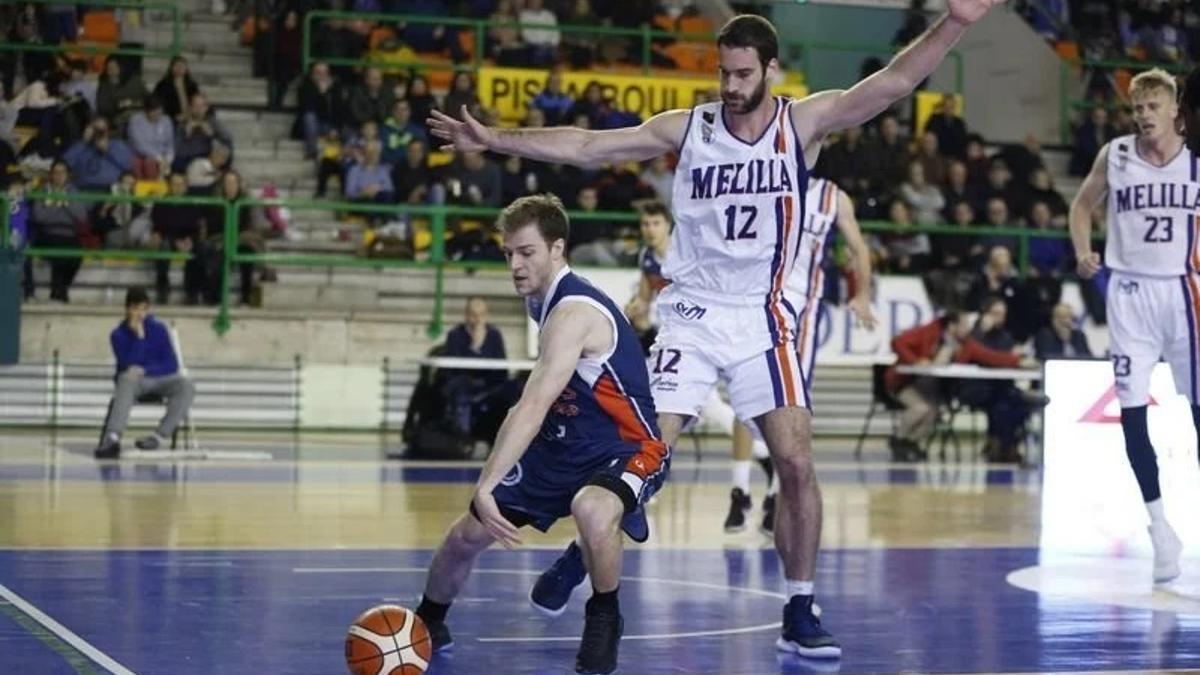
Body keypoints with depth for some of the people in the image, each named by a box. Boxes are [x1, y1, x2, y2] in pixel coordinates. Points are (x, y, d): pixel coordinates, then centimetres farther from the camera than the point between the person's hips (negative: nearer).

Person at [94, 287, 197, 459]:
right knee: (128, 380, -39)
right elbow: (128, 366, -15)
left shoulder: (159, 329, 3)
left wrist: (144, 370, -16)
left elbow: (172, 365, -2)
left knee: (186, 386, -29)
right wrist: (138, 336, -21)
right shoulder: (119, 334, -2)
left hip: (160, 379, 2)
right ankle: (112, 438, -56)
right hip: (135, 380, -2)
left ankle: (160, 436, -36)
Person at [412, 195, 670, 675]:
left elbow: (533, 408, -38)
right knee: (466, 535, 7)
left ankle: (604, 620, -13)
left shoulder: (574, 312, -28)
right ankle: (428, 623, 35)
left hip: (626, 450, -9)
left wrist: (486, 486, -44)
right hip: (562, 445, 9)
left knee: (594, 511, -41)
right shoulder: (544, 300, 2)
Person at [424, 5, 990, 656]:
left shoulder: (803, 123, -5)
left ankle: (799, 614, 2)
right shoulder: (687, 128, -2)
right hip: (691, 314, 0)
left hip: (764, 316, 0)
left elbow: (893, 82, -16)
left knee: (796, 463, -9)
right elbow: (584, 146, -1)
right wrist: (495, 138, -6)